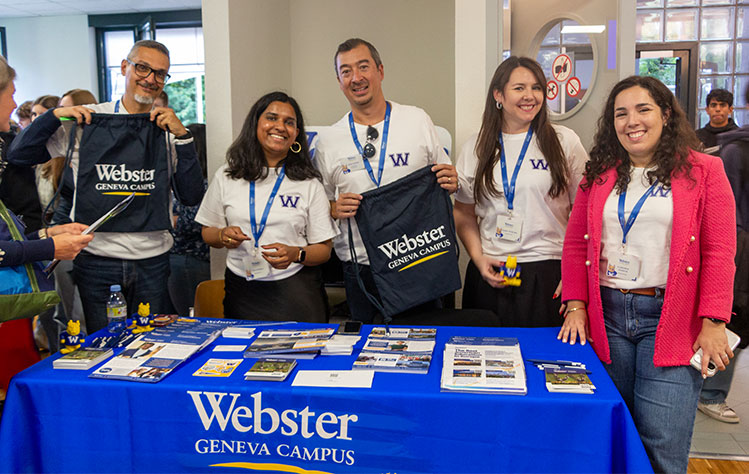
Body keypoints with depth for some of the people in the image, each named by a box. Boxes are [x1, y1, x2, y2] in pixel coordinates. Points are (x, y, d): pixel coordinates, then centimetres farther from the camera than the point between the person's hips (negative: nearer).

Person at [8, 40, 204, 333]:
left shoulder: (169, 131, 3)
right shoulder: (87, 120, 1)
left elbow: (191, 197, -7)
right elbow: (19, 155, 2)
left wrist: (182, 136, -14)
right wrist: (56, 115, -11)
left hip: (152, 260, 1)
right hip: (95, 256, -1)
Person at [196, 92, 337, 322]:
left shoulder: (308, 183, 0)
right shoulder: (226, 177, 5)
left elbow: (324, 249, 1)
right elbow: (208, 232, 12)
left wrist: (295, 254, -18)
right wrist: (223, 236, -9)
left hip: (296, 291, -1)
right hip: (242, 292, 1)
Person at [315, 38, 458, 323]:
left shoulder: (418, 120, 3)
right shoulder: (327, 141, 4)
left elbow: (445, 179, 12)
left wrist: (450, 182, -11)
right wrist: (335, 209, -10)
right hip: (360, 266, 1)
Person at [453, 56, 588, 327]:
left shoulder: (564, 141, 2)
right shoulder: (475, 148, 7)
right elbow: (464, 213, 12)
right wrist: (478, 258, -2)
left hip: (548, 273, -1)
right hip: (490, 275, 2)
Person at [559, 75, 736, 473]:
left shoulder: (702, 171, 1)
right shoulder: (599, 174, 11)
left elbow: (719, 253, -3)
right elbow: (575, 244, 10)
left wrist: (713, 324, -9)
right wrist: (576, 306, 1)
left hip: (671, 320, -3)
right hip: (606, 317, 3)